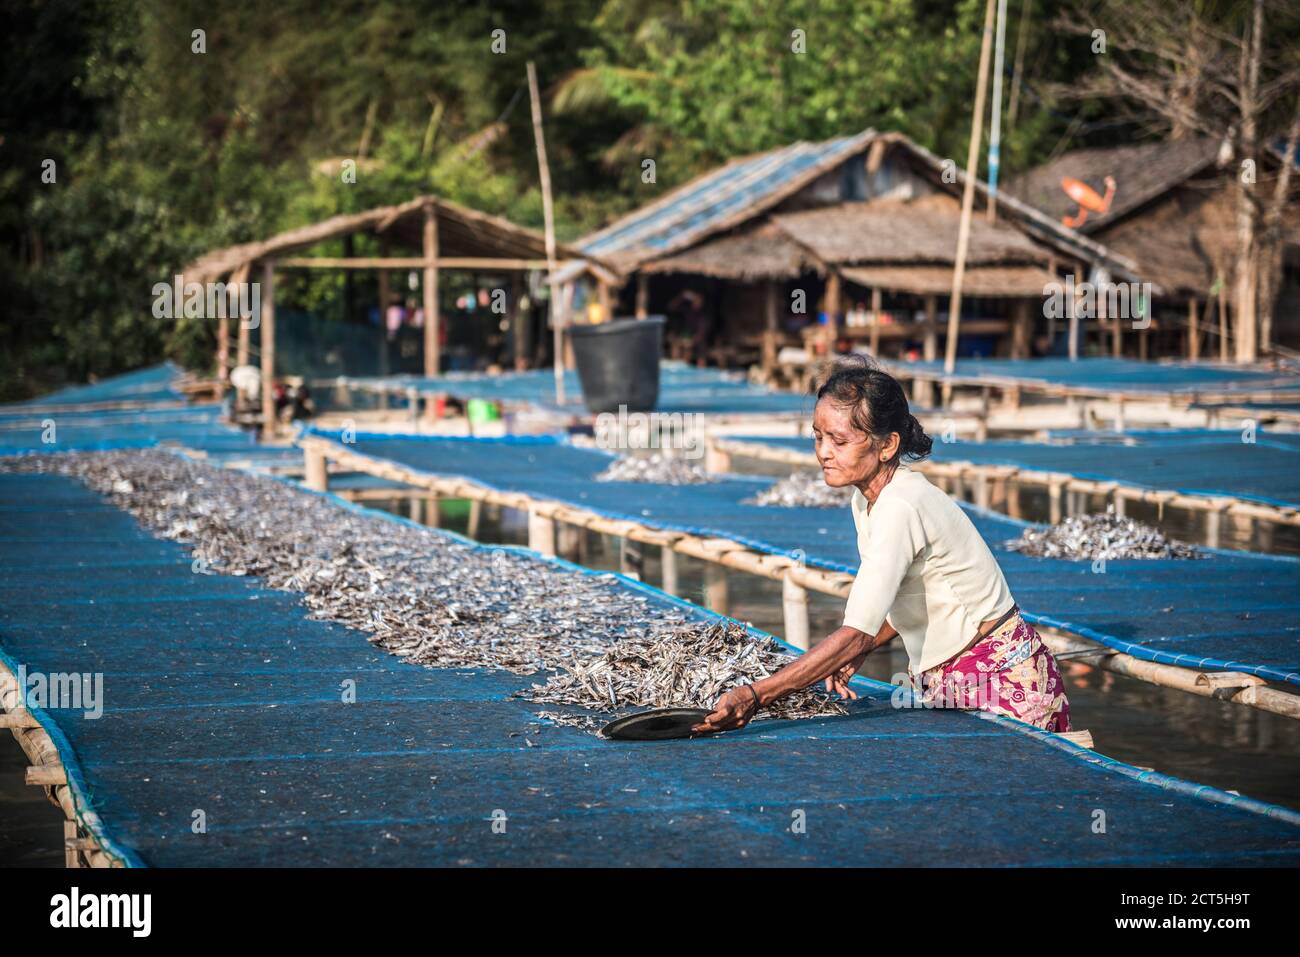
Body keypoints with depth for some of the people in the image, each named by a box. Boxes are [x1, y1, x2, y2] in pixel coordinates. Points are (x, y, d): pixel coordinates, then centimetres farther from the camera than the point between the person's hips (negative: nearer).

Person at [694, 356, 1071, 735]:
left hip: (1000, 681, -8)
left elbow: (855, 635, -31)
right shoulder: (865, 501, 4)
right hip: (945, 681, 8)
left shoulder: (900, 508, -25)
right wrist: (853, 656, 0)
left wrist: (755, 696, -35)